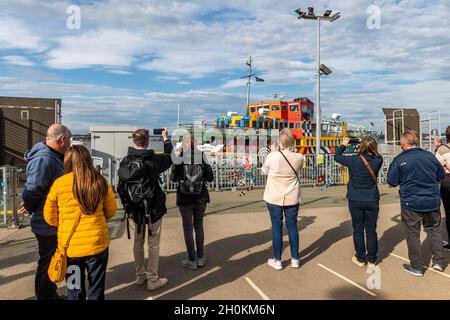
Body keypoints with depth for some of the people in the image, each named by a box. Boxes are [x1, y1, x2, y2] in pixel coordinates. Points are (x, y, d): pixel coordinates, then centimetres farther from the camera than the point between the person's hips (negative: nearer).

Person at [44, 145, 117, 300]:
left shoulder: (59, 183, -9)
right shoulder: (100, 181, -6)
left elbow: (50, 217, 2)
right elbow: (111, 210, 6)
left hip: (70, 245, 0)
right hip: (97, 243, 0)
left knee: (75, 291, 18)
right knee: (96, 290, 16)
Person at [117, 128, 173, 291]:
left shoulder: (125, 161, -4)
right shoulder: (154, 160, -16)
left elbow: (121, 187, 1)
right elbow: (170, 157, 5)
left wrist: (127, 207, 11)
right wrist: (166, 139, 18)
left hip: (135, 209, 5)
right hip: (154, 208, -4)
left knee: (138, 242, 17)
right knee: (153, 244, 6)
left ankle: (140, 275, 31)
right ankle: (153, 279, 15)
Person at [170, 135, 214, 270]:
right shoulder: (202, 157, -8)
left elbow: (173, 178, 1)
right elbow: (210, 178, -3)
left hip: (184, 199, -2)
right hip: (201, 198, 2)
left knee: (188, 228, 10)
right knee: (199, 226, 18)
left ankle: (192, 261, 18)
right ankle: (200, 258, 24)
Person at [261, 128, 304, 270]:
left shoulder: (273, 156, -18)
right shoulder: (298, 158, -9)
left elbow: (264, 170, 0)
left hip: (274, 198, -2)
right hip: (292, 198, 3)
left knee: (277, 227, 8)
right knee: (292, 226, 13)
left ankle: (277, 260, 18)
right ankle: (295, 259, 25)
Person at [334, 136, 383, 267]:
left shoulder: (353, 160, -15)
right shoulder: (377, 161, -10)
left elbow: (337, 157, 3)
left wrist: (343, 145, 17)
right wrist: (369, 147, 11)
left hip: (355, 201, -1)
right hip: (372, 201, 2)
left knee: (358, 230, 11)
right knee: (371, 230, 10)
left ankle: (360, 259, 21)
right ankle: (371, 260, 21)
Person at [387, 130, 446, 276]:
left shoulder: (399, 160, -13)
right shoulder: (430, 156, -2)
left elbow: (392, 181, -9)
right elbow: (441, 175, 11)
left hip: (411, 203, -3)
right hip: (433, 201, 4)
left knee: (413, 233, 7)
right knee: (434, 229, 21)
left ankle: (417, 267, 16)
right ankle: (438, 261, 27)